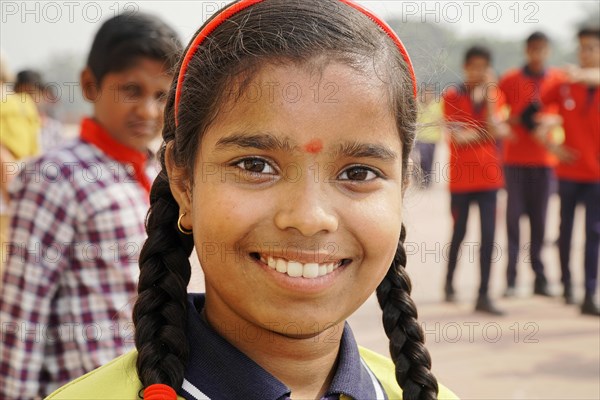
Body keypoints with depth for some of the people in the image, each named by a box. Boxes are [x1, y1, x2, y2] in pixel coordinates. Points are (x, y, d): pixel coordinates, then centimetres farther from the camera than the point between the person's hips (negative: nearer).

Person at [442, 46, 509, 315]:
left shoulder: (494, 96, 6)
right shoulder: (452, 96, -3)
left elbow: (494, 129, -10)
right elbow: (458, 136, -12)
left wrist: (488, 96, -13)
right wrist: (491, 132, -6)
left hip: (487, 176, 2)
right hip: (460, 177, -2)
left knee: (488, 235, -5)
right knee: (459, 233, 9)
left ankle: (483, 296, 0)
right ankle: (449, 283, 33)